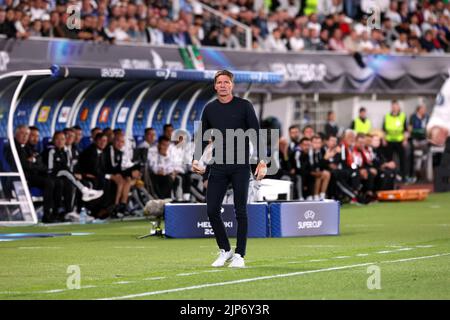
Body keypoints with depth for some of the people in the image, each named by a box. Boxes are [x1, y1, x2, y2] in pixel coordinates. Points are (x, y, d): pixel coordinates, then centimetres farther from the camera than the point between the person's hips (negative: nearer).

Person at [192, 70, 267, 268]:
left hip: (240, 166, -3)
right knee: (212, 210, -2)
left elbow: (256, 134, -3)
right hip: (218, 166, 3)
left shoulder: (244, 106, -1)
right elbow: (203, 138, 15)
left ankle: (239, 255, 7)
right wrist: (196, 159, 0)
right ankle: (225, 250, 14)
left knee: (240, 211, 0)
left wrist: (262, 162, -11)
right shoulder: (209, 109, 9)